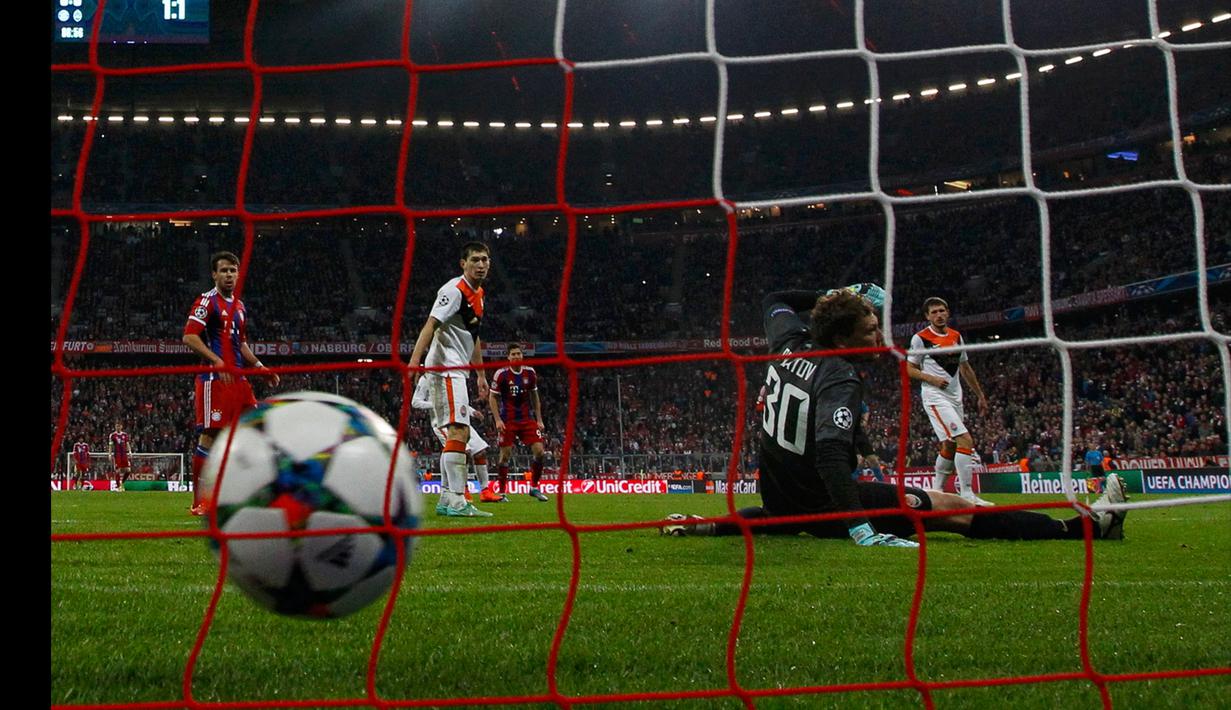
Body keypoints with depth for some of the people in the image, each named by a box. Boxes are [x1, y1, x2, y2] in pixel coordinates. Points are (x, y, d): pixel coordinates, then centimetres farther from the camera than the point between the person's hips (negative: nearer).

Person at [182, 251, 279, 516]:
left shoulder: (239, 306, 19)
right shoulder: (207, 301, -5)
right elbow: (189, 337, -14)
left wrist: (260, 368, 21)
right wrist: (218, 362, -23)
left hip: (238, 379, 8)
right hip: (214, 379, -8)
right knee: (209, 435, -7)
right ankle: (199, 502, -2)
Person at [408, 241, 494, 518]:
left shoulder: (478, 293, 17)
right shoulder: (454, 290, -12)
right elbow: (431, 325, -23)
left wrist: (481, 375, 27)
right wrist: (415, 360, -34)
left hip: (455, 371, 10)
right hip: (444, 368, -10)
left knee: (458, 433, 11)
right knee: (459, 431, -17)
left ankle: (447, 499, 16)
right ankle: (457, 502, -20)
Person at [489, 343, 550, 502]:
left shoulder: (530, 373, 5)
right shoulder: (501, 374, -6)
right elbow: (492, 397, -1)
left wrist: (539, 419, 11)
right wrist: (497, 420, -9)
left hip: (527, 419, 3)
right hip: (508, 421, -3)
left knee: (539, 452, -7)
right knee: (505, 455, -2)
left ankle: (534, 487, 8)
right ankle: (502, 492, 9)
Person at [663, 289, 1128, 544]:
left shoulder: (789, 343, -2)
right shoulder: (840, 379, -24)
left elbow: (774, 302, 22)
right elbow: (830, 454, -38)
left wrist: (834, 299, 21)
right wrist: (864, 532, -45)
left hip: (777, 498, 8)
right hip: (820, 503, -8)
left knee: (784, 519, 49)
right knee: (953, 508, -9)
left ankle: (704, 525, 33)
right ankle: (1086, 527, -11)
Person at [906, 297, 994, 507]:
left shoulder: (956, 336, 12)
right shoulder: (921, 338, -6)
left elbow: (965, 368, 20)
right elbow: (910, 369, -2)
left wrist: (980, 396, 21)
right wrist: (932, 379, -17)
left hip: (955, 397, 7)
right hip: (935, 397, -7)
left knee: (949, 446, 11)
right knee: (965, 441, -19)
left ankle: (937, 491, 24)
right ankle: (967, 495, -20)